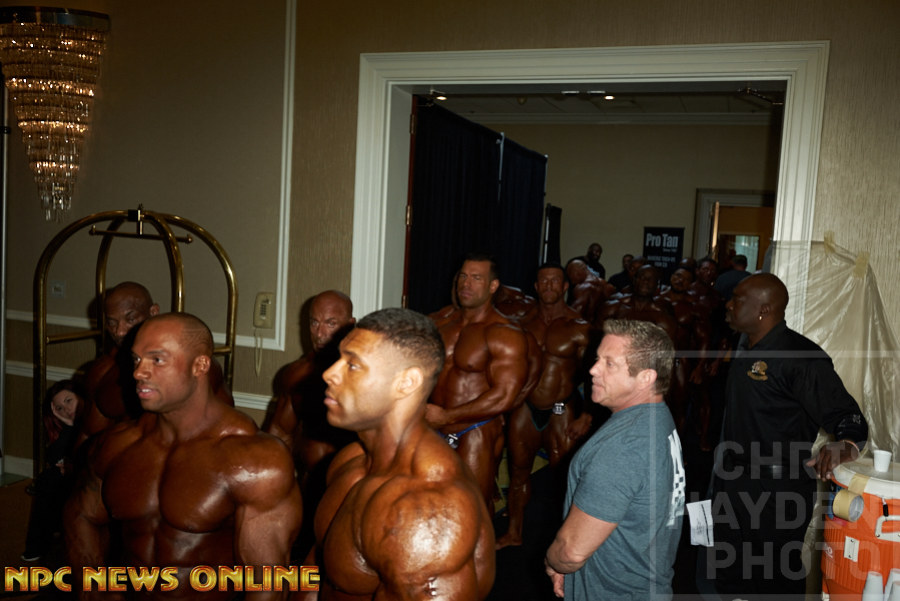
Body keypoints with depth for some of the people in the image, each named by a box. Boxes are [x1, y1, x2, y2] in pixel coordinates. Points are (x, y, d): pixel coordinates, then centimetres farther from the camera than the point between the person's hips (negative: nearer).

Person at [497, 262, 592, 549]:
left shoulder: (579, 328, -7)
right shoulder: (524, 323, 4)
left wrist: (587, 416, -13)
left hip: (562, 410, -3)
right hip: (525, 408, 4)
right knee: (519, 469, 11)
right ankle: (513, 532, 27)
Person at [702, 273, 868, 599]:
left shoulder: (801, 356, -19)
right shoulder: (746, 347, 7)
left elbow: (848, 418, -19)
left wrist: (845, 447, -39)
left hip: (776, 490, -8)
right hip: (732, 483, 8)